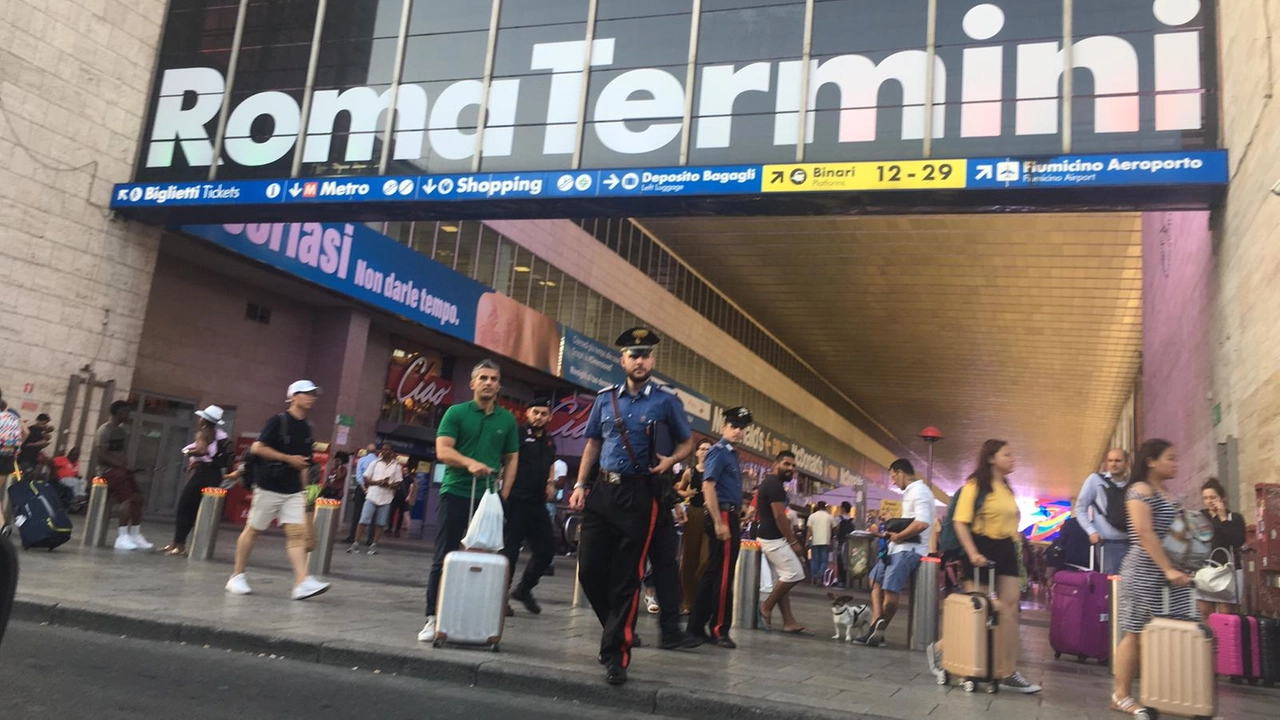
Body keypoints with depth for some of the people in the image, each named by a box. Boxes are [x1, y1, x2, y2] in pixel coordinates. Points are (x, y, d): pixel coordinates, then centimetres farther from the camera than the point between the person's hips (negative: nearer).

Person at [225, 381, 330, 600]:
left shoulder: (306, 428, 12)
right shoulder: (278, 421, -8)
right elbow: (257, 448, -15)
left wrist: (303, 489, 16)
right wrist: (289, 458, -15)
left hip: (293, 491, 6)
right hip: (269, 487, -6)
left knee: (297, 533, -6)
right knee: (253, 529, 6)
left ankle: (302, 582, -14)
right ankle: (237, 576, 20)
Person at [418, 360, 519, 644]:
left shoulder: (507, 420, 10)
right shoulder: (456, 413, 1)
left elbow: (511, 460, 14)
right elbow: (443, 451, -9)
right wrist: (469, 463, -26)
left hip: (489, 498, 3)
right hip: (455, 493, -3)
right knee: (444, 558, -1)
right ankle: (433, 618, 5)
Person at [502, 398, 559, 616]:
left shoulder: (549, 442, 16)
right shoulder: (518, 435, -5)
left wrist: (551, 482, 12)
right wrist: (504, 495, -20)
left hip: (538, 504, 7)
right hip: (515, 501, -7)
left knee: (545, 551, 11)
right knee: (509, 550, -3)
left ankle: (523, 589, 30)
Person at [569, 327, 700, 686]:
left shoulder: (666, 401, 0)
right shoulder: (605, 398, 9)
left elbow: (687, 441, 10)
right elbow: (593, 443, 16)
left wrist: (670, 460, -11)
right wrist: (580, 485, 8)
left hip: (639, 494, -4)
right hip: (602, 491, 4)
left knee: (626, 576, -2)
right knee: (590, 569, 3)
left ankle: (616, 653, 7)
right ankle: (618, 628, 27)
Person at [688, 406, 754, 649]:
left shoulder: (732, 454, 18)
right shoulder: (718, 451, -10)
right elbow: (708, 487, -19)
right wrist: (719, 523, -22)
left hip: (731, 518, 10)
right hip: (723, 517, -10)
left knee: (713, 573, 12)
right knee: (723, 575, -6)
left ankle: (697, 626, 17)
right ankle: (719, 630, 1)